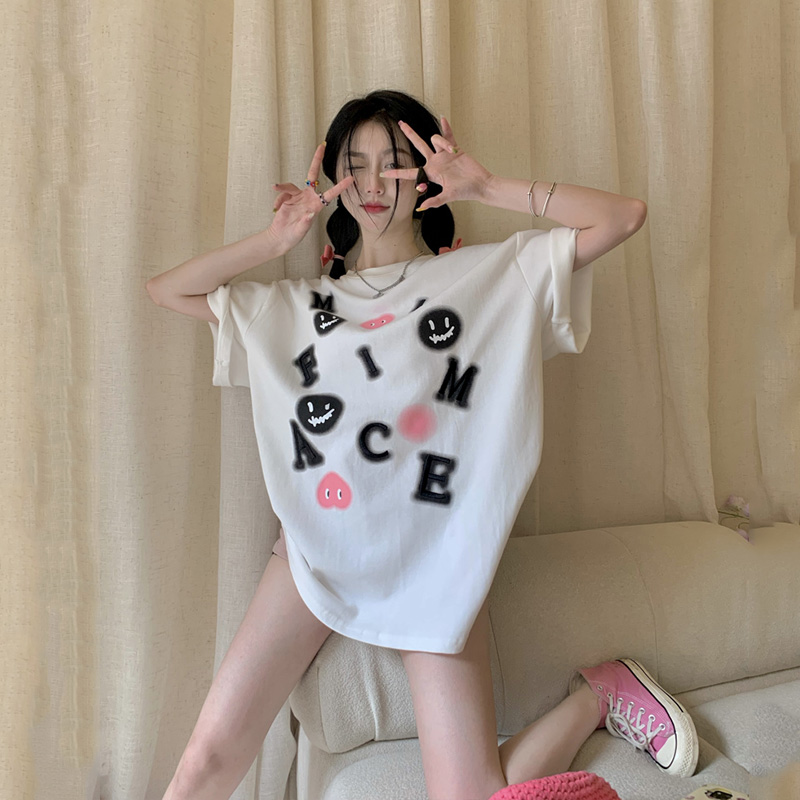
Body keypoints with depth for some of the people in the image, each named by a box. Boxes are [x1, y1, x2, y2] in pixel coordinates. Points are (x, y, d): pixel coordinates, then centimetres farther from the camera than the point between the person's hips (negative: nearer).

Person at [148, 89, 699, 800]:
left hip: (435, 556, -2)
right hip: (318, 546, 3)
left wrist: (488, 189, -5)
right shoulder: (296, 305, 11)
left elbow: (623, 216, -1)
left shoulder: (494, 276, 4)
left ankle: (598, 694, 23)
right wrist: (275, 239, 3)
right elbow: (166, 289, 13)